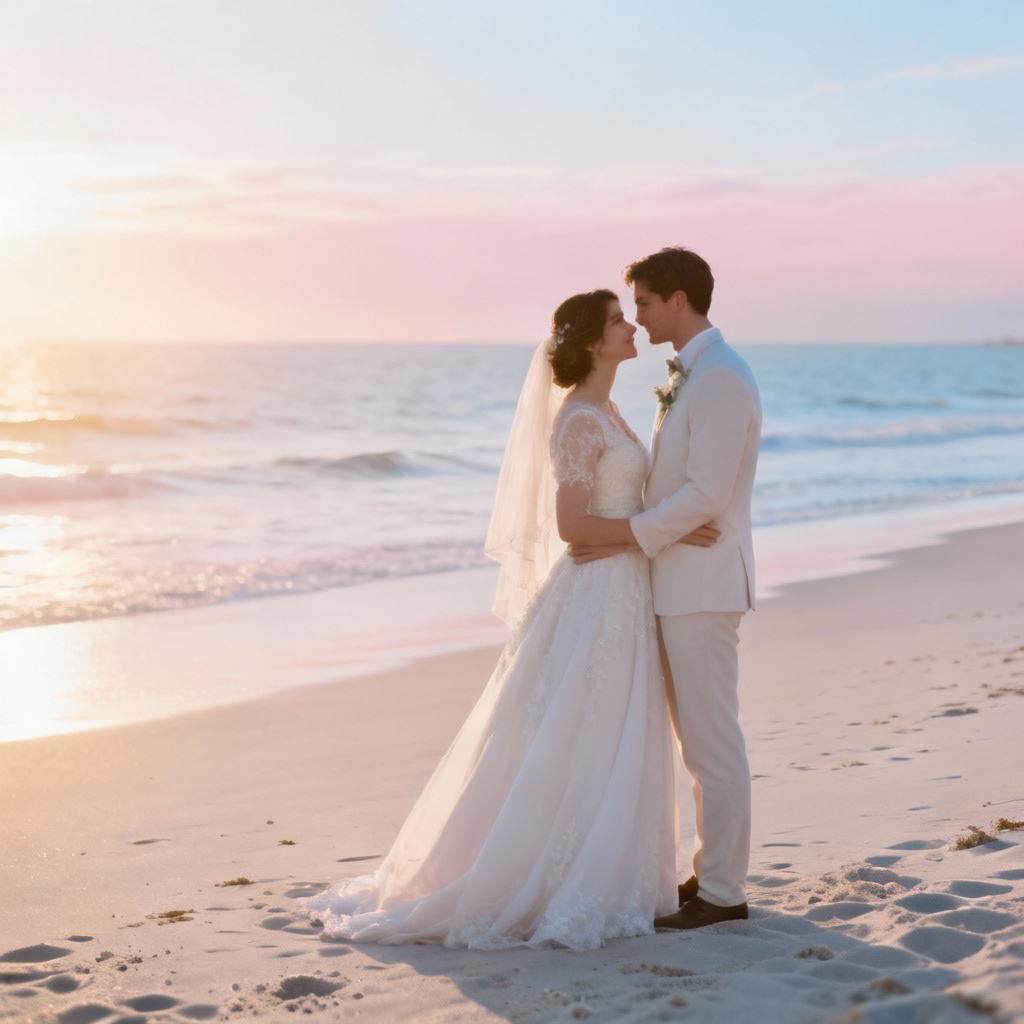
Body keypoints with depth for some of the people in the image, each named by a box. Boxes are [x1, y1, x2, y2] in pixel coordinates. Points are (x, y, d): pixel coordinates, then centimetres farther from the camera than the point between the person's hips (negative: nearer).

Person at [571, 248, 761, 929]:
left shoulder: (721, 380, -17)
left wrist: (627, 533, -17)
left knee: (712, 740, -3)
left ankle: (723, 892, 4)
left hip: (702, 585, -10)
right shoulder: (691, 375, 16)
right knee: (699, 738, 15)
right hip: (681, 583, 10)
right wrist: (631, 528, 11)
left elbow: (706, 494, -22)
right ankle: (713, 869, 24)